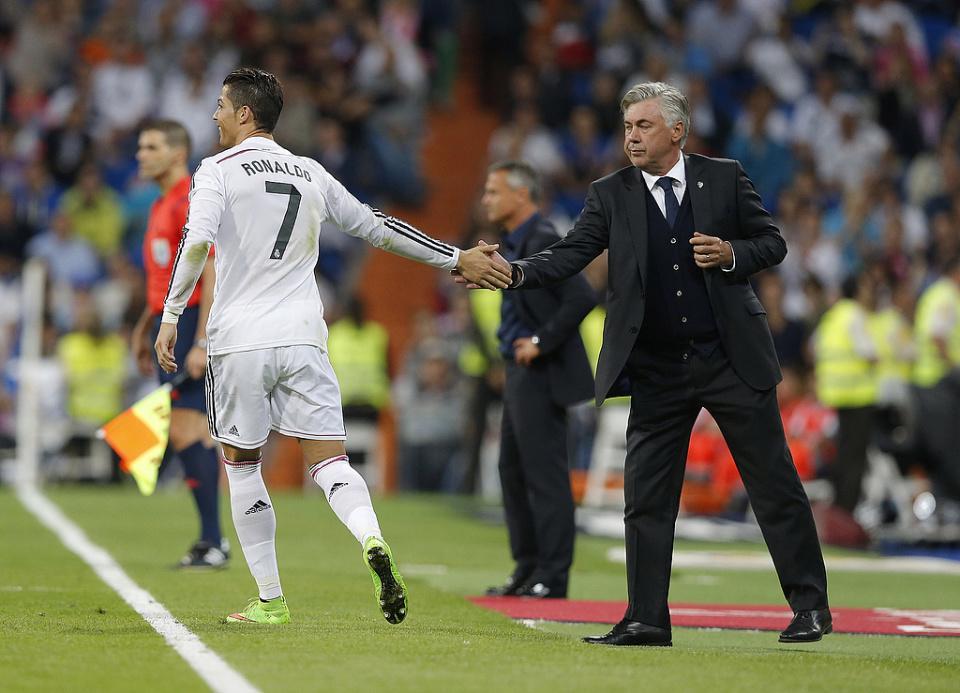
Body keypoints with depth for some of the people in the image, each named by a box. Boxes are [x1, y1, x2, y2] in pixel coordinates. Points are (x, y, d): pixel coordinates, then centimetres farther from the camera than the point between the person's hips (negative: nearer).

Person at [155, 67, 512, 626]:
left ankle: (271, 600, 8)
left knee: (241, 463, 10)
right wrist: (458, 260, 24)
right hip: (303, 338, 3)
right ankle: (372, 541, -31)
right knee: (329, 460, 0)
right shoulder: (311, 173, 13)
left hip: (239, 341, -3)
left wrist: (170, 317, -11)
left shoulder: (218, 170, -1)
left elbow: (197, 242, -17)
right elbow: (377, 228, 16)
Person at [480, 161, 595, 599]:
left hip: (541, 375, -11)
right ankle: (528, 568, 21)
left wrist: (541, 342, -19)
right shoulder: (514, 243, 15)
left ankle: (552, 576, -4)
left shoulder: (543, 241, -16)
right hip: (520, 371, 11)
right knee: (513, 470, 14)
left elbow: (581, 298, -25)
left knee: (544, 473, -7)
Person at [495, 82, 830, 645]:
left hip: (734, 360, -2)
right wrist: (517, 273, -24)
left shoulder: (725, 178, 1)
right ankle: (647, 620, 7)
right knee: (647, 496, 0)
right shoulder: (611, 195, 3)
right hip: (658, 371, 2)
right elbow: (572, 254, -7)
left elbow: (774, 243, 6)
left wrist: (732, 255, -14)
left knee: (775, 483, 3)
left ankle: (810, 604, 15)